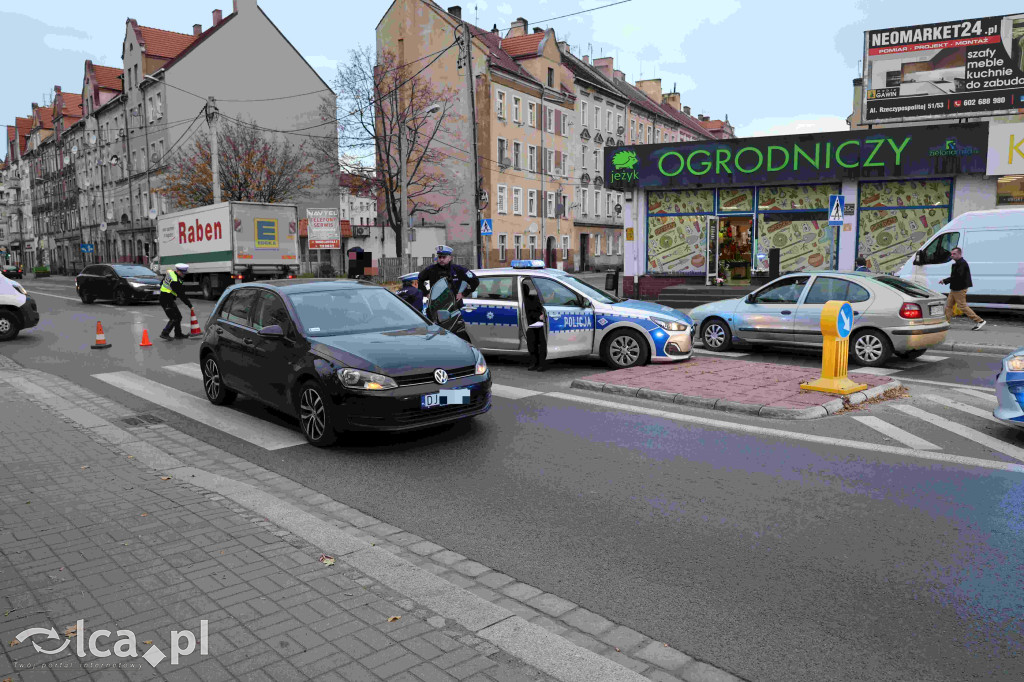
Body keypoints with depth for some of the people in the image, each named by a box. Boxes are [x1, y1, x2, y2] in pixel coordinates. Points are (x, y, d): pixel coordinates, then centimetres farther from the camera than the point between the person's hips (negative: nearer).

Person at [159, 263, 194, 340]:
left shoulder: (170, 272, 4)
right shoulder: (175, 281, -26)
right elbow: (181, 295, -23)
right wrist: (189, 305, -18)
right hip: (166, 301, -10)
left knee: (178, 316, 13)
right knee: (174, 318, -8)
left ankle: (178, 334, 21)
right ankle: (164, 334, -1)